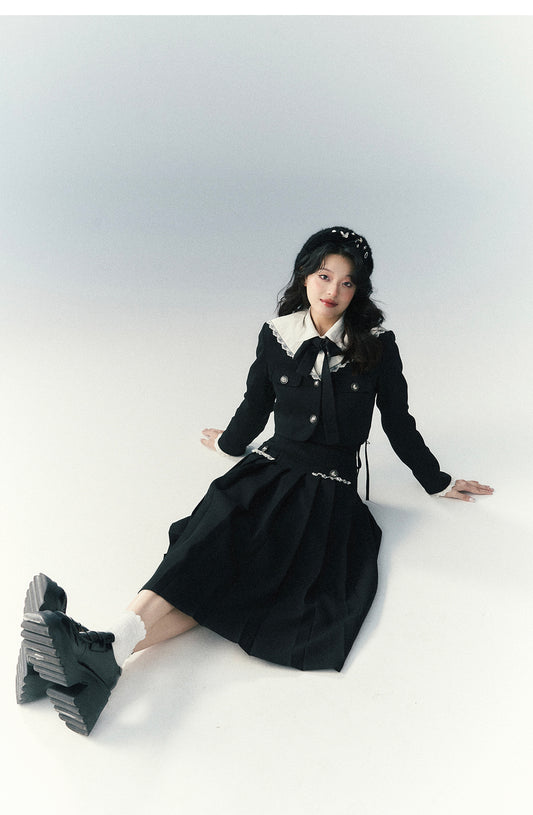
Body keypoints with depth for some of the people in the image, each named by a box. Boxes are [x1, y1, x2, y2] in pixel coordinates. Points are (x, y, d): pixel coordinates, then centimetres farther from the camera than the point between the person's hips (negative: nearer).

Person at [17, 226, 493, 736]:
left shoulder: (377, 348, -1)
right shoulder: (276, 335, 4)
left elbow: (399, 425, 11)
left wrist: (438, 482, 20)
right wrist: (229, 443, 35)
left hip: (330, 490, -2)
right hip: (271, 467, 3)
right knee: (210, 549, -29)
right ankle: (108, 648, -48)